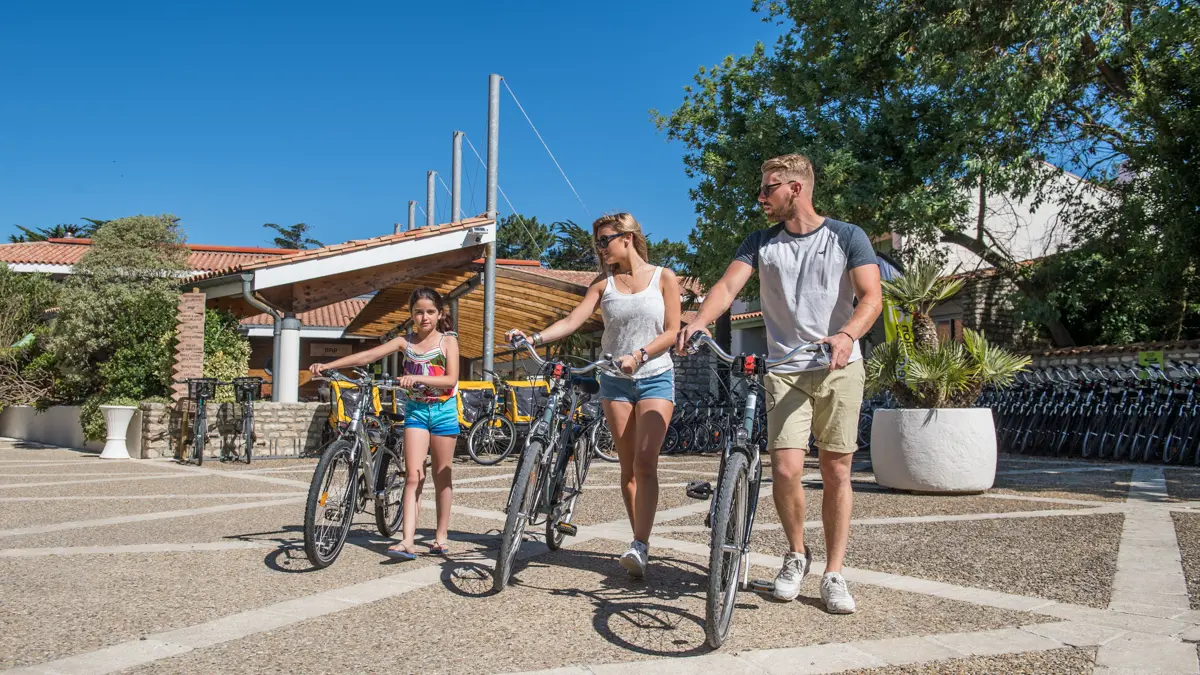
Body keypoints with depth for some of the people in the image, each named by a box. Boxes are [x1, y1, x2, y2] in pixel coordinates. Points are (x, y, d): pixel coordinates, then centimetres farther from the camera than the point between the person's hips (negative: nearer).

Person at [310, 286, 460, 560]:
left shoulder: (448, 341, -2)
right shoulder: (405, 341, 4)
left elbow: (451, 379, -13)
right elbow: (367, 356, -6)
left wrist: (418, 377, -27)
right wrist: (327, 365, -15)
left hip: (443, 411, -1)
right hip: (415, 410, 2)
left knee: (441, 476, 8)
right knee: (413, 477, -7)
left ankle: (442, 535, 20)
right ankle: (408, 542, -13)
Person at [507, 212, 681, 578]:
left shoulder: (663, 278, 1)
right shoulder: (603, 283, 7)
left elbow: (671, 332, -4)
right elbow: (572, 320, -5)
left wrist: (638, 356, -19)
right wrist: (534, 338, -21)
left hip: (655, 378, -3)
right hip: (615, 381, 3)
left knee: (644, 462, -16)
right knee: (628, 466, 4)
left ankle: (640, 546, -20)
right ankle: (640, 545, 11)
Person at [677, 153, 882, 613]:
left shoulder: (847, 237, 2)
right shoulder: (761, 242, 9)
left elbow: (871, 296, -9)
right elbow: (728, 286, -5)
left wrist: (847, 335, -30)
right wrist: (699, 322, -25)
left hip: (840, 368, -1)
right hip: (786, 370, 1)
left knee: (836, 472, 2)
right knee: (786, 470, -10)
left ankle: (833, 574, 13)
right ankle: (796, 554, 16)